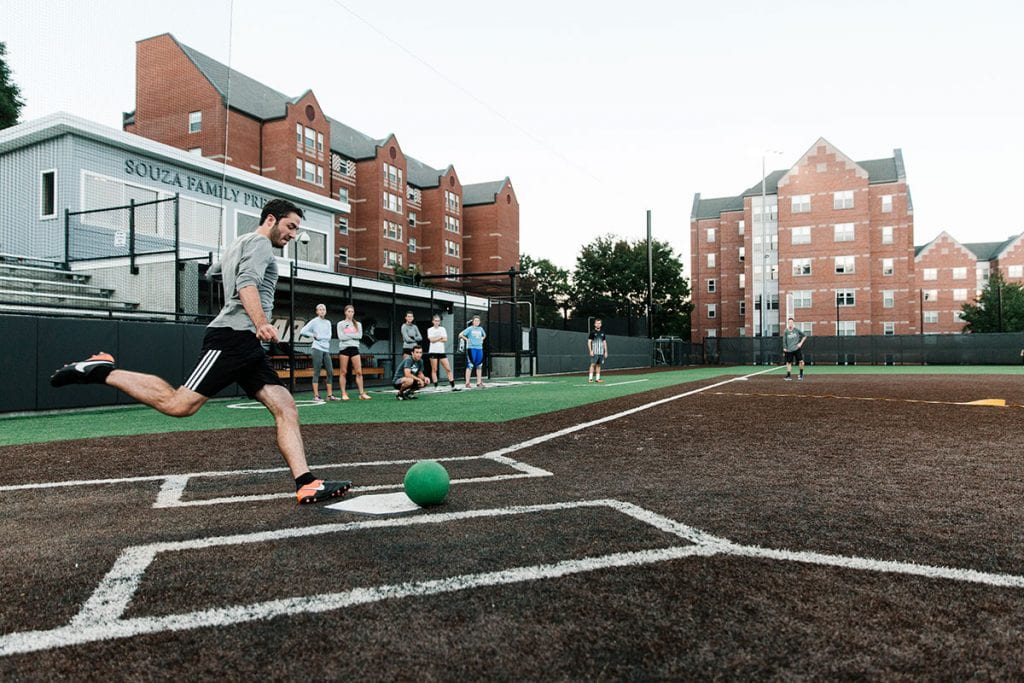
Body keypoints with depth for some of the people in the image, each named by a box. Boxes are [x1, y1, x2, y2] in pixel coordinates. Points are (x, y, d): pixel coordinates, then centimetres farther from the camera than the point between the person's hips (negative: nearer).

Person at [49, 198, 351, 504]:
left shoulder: (239, 244, 30)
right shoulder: (259, 242, 1)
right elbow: (247, 284, -19)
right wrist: (261, 323, -33)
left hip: (247, 346, 10)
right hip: (232, 337, -10)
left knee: (286, 409, -4)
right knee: (178, 404, -17)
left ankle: (306, 484, -12)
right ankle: (101, 371, 2)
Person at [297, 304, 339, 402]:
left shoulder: (328, 322, 15)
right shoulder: (314, 321, 1)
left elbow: (329, 337, 4)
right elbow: (302, 331, -6)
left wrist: (319, 336, -7)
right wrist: (313, 335, -4)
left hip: (326, 350, 6)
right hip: (317, 349, -6)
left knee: (330, 372, 4)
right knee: (317, 372, -6)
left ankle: (330, 395, 10)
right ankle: (316, 396, -5)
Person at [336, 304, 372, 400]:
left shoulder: (358, 324, 13)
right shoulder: (340, 324, 5)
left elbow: (360, 335, -3)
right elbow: (341, 337, -8)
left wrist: (348, 335, -8)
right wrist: (353, 335, -6)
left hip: (354, 348, 2)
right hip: (344, 348, -2)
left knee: (359, 372, -3)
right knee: (343, 372, -1)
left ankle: (362, 393, -1)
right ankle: (344, 394, 4)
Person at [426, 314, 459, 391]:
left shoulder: (442, 329, 12)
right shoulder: (430, 329, 3)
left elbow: (445, 339, 0)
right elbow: (432, 340, -10)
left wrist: (436, 339, -6)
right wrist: (440, 337, -2)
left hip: (442, 351, 3)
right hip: (433, 351, -3)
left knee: (448, 369, -1)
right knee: (434, 369, -1)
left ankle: (453, 386, 0)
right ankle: (436, 386, 5)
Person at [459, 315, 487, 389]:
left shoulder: (481, 329, 12)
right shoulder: (470, 329, -4)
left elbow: (484, 335, 31)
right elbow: (460, 335, -8)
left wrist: (481, 340, 15)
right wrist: (467, 340, -5)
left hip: (479, 348, 5)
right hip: (471, 348, -5)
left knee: (479, 366, 7)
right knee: (470, 366, -6)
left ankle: (479, 383, 13)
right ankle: (467, 383, -3)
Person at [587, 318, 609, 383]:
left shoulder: (603, 333, 13)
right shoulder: (592, 332, -1)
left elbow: (604, 342, 17)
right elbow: (589, 342, -4)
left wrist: (606, 351, 11)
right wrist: (590, 350, -13)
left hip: (601, 353, 5)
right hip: (594, 352, -5)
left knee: (599, 365, 6)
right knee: (593, 364, -10)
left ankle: (597, 378, 9)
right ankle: (590, 378, -11)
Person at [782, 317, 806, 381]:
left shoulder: (797, 330, 0)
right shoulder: (785, 331, -1)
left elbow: (804, 336, 10)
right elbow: (784, 341, 2)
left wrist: (801, 343, 1)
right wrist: (784, 348, -9)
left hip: (797, 349, 0)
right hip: (789, 350, 0)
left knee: (801, 361, -5)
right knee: (788, 362, 2)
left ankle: (801, 374, 15)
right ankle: (789, 376, 10)